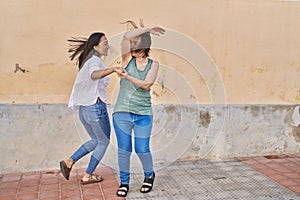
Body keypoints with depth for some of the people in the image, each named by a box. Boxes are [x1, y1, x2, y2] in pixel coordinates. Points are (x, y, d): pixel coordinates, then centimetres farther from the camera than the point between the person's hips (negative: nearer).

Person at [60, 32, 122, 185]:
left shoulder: (87, 61, 13)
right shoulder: (95, 61, -15)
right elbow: (94, 74, -38)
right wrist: (111, 69, -56)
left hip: (83, 109, 9)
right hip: (97, 108, -8)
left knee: (96, 141, 25)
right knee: (104, 142, 13)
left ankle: (68, 162, 14)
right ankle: (87, 176, 20)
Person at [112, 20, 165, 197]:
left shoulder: (153, 64, 5)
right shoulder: (128, 59, 3)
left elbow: (147, 84, -10)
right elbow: (126, 36, -12)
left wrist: (128, 77, -13)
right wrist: (149, 28, -4)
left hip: (143, 115, 0)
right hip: (122, 113, 0)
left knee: (142, 150, 0)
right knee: (124, 149, 1)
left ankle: (149, 175, 30)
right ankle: (124, 182, 22)